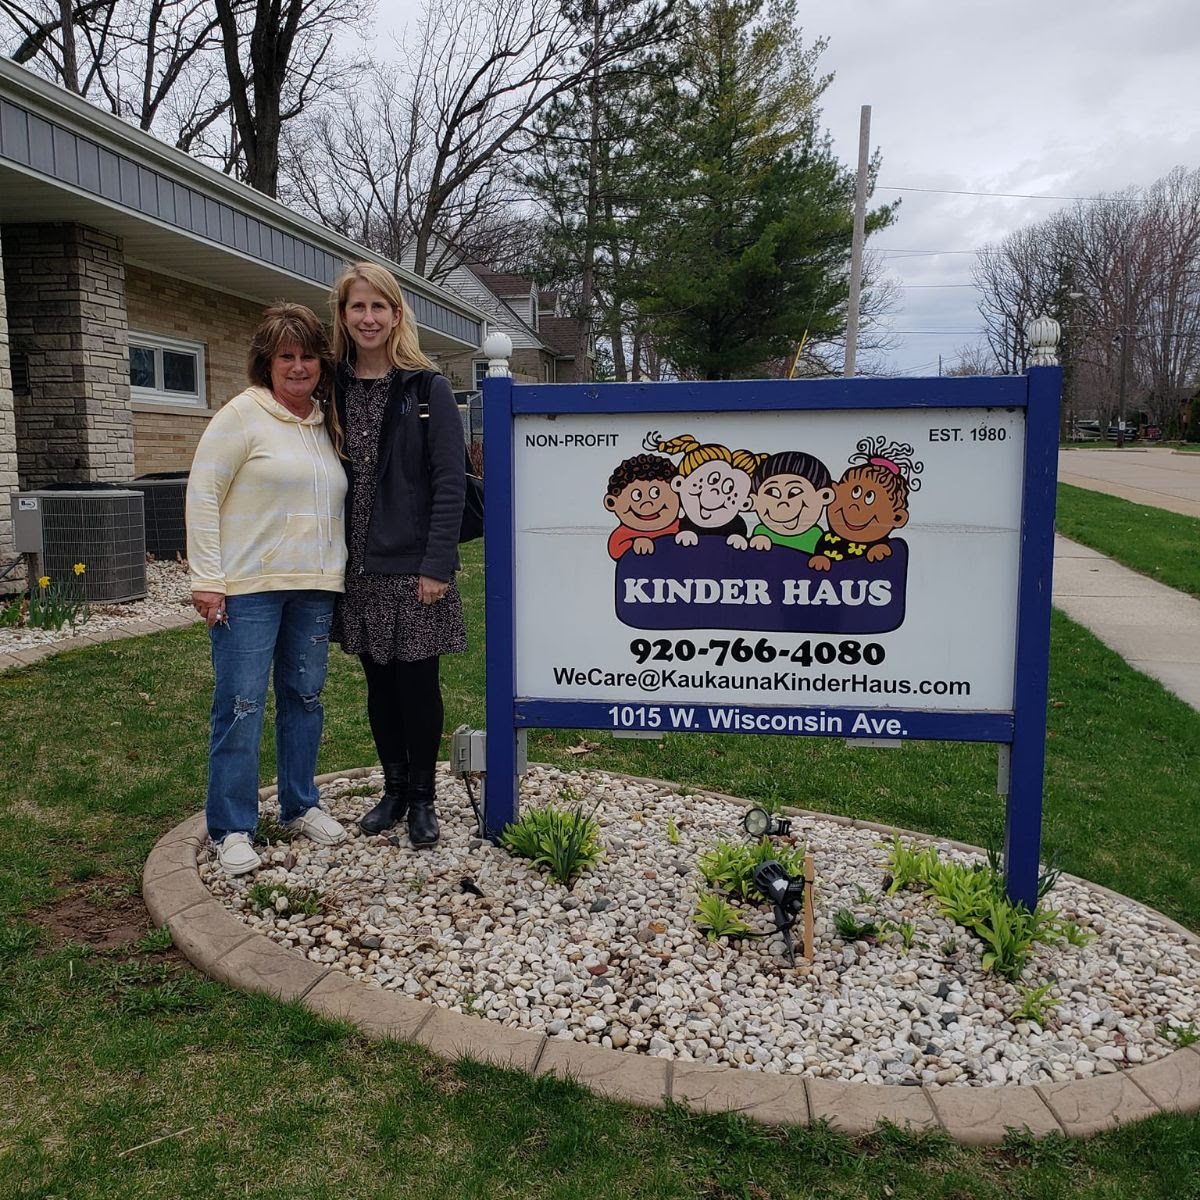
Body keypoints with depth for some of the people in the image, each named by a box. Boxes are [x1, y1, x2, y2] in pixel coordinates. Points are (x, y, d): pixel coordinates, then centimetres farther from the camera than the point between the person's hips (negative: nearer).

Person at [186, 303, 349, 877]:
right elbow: (202, 495, -8)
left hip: (314, 588, 6)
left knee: (305, 698, 12)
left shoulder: (326, 424, 13)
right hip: (248, 587, -6)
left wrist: (336, 574, 15)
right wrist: (207, 580, -13)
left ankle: (300, 805, 28)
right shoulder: (243, 415, -5)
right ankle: (231, 829, 8)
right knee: (241, 705, -3)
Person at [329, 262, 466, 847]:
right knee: (379, 683, 13)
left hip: (413, 567, -4)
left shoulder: (428, 388, -5)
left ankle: (422, 798, 19)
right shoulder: (334, 389, 8)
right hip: (359, 568, 4)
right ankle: (394, 788, 28)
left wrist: (437, 565, -15)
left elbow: (449, 484, -9)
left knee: (417, 682, 2)